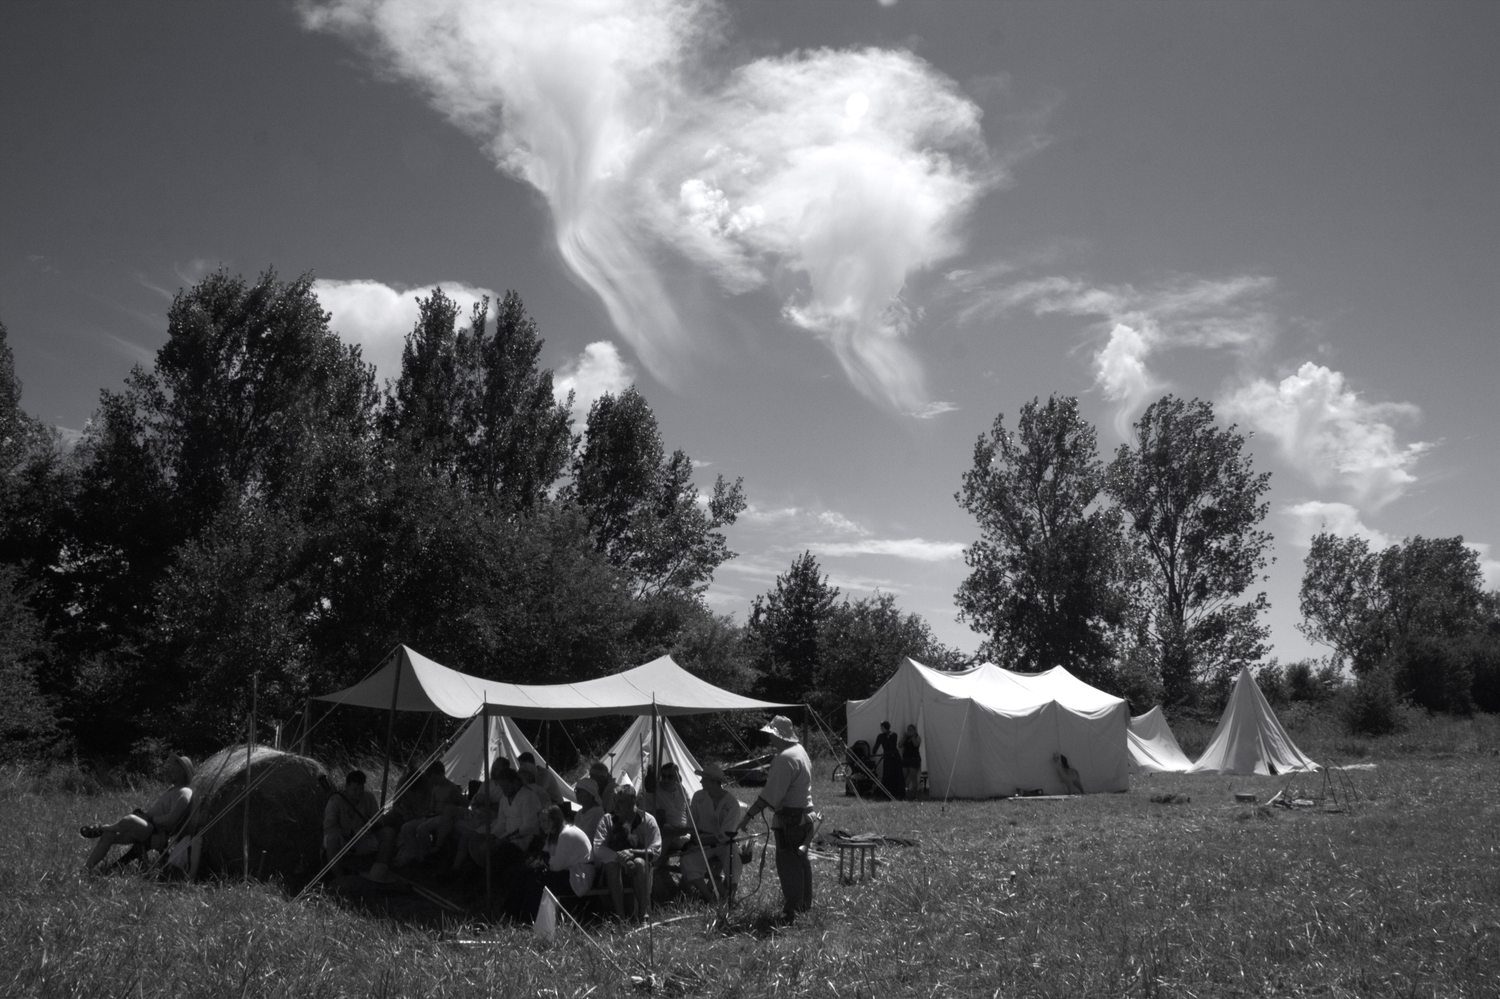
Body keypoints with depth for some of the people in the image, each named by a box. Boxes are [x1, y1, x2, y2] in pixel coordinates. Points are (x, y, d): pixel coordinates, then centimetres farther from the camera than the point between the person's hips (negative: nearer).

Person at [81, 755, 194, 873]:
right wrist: (144, 813, 11)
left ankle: (100, 829, -2)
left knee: (129, 820, -31)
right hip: (148, 829, 10)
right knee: (109, 835, -1)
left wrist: (150, 818, -16)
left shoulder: (183, 793, -13)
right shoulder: (172, 789, 19)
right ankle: (86, 869, 2)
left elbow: (171, 820, -23)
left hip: (158, 835, -10)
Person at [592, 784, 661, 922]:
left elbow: (655, 850, -10)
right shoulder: (607, 819, 0)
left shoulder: (647, 820, -3)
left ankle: (643, 914, -31)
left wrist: (632, 852, -25)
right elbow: (598, 849, -11)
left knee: (640, 863, -35)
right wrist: (618, 856, -28)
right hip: (613, 869, 1)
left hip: (640, 866, -1)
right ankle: (620, 916, -33)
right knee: (612, 864, -34)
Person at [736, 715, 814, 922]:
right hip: (803, 816, 11)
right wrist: (770, 774, 15)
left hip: (789, 819, -11)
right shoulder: (800, 750, 11)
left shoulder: (785, 758, -21)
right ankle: (804, 904, 31)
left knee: (787, 864, -7)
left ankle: (791, 912, -6)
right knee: (800, 860, 20)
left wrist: (748, 816, -23)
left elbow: (770, 795, -24)